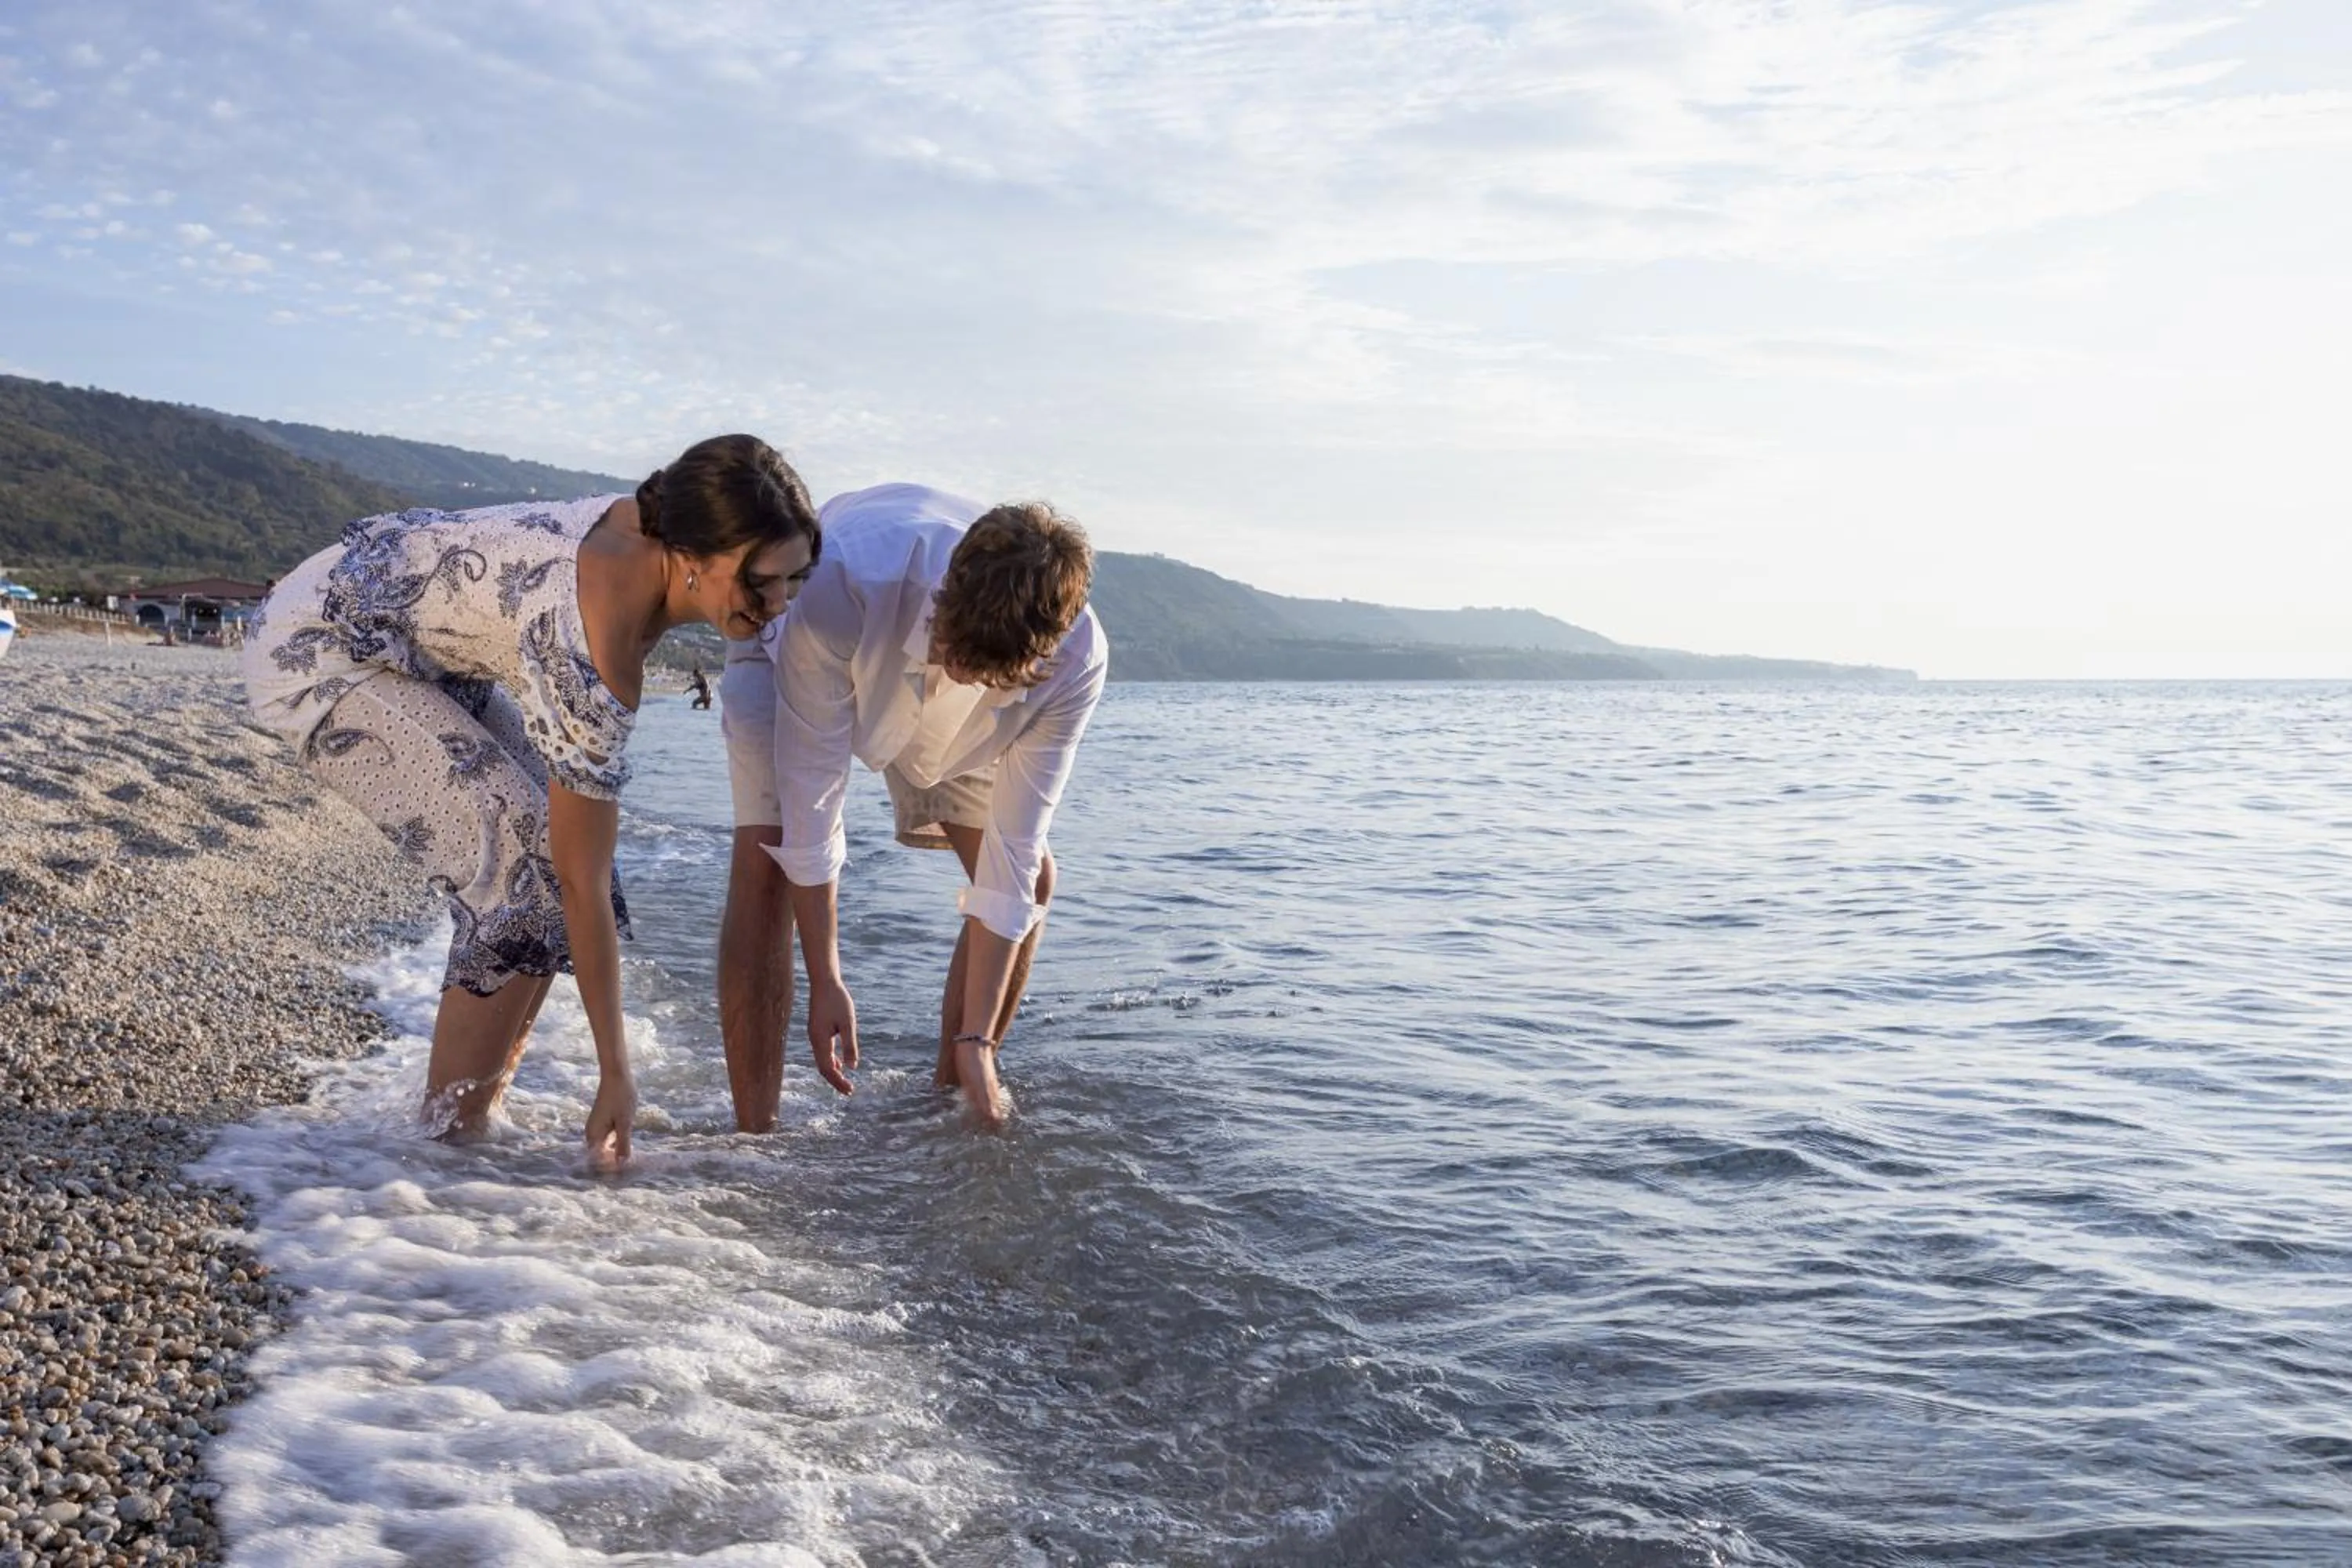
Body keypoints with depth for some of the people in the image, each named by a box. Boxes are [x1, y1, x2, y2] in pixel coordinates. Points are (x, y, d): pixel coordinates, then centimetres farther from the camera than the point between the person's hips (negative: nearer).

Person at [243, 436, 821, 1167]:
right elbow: (582, 881, -28)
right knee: (529, 869, -18)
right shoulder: (593, 650, -35)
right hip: (316, 650, -9)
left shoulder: (663, 524, -14)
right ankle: (452, 1133, -3)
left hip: (412, 642, 9)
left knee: (554, 842, 1)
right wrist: (616, 1072, -21)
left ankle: (478, 1112, 11)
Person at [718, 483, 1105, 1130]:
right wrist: (825, 982, -32)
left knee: (1034, 879, -5)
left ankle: (953, 1098, 14)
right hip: (790, 659, -3)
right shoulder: (844, 585, -46)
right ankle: (753, 1137, -17)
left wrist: (976, 1039, -26)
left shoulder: (1075, 658, -36)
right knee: (765, 865, -24)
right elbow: (811, 794, -36)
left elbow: (1010, 852, -28)